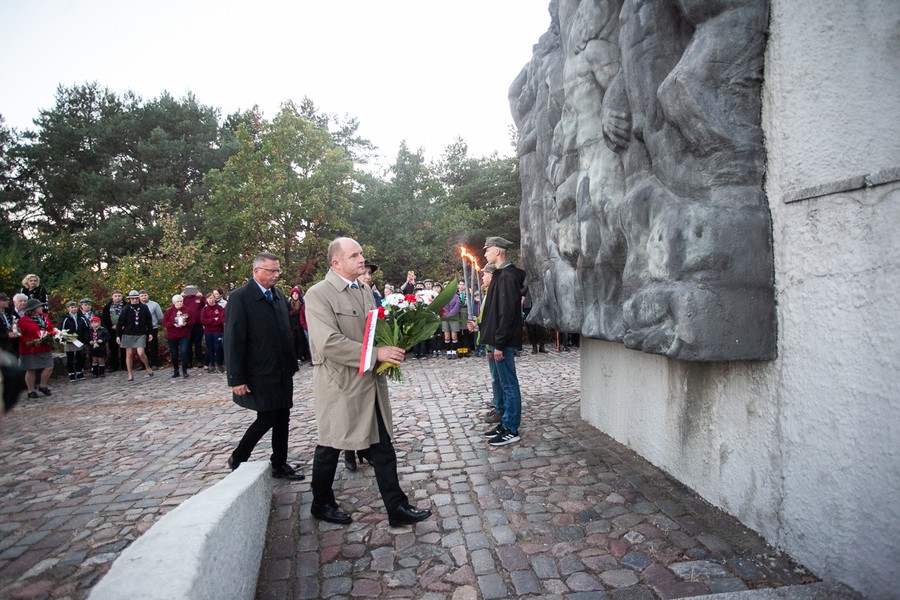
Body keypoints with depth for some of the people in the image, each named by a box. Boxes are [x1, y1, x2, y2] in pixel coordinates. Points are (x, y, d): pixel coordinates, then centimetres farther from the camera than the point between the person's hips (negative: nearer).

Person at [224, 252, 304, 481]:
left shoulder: (279, 295, 9)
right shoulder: (240, 297, -12)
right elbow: (234, 340, -14)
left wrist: (292, 364, 11)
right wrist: (237, 378, -15)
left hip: (282, 371, 7)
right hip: (259, 374, -7)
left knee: (282, 418, 11)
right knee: (267, 418, -2)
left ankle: (280, 465, 25)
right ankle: (238, 459, 22)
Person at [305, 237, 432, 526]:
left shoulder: (365, 290, 9)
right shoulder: (318, 294, -14)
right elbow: (329, 343, -24)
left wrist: (391, 348, 1)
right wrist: (376, 354, -24)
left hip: (371, 384, 7)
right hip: (340, 386, -6)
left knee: (383, 448, 10)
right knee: (331, 448, 13)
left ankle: (397, 508, 21)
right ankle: (322, 503, 36)